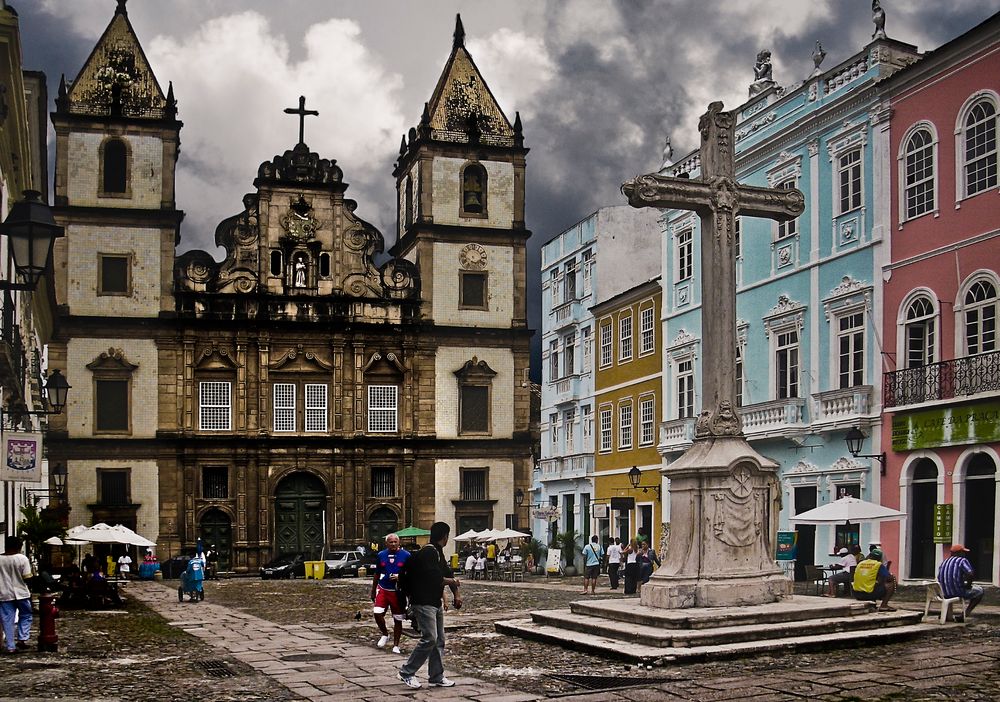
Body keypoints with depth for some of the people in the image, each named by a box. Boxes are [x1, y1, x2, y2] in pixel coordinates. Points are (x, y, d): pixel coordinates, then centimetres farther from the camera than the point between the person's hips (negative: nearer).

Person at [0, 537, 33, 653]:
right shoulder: (22, 558, -9)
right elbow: (27, 577, -10)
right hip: (21, 593, -2)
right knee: (25, 616, 17)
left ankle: (10, 646, 6)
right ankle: (22, 638, 2)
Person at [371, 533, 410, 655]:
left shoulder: (406, 555, -3)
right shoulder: (381, 555, 6)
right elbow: (376, 575, 15)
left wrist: (400, 577, -18)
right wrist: (373, 592, 17)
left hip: (398, 592, -2)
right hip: (383, 590, 2)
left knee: (398, 620, 4)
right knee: (377, 613, -12)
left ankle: (396, 645, 18)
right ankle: (385, 634, 15)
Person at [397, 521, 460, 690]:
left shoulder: (438, 553, 16)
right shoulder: (428, 553, -17)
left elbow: (448, 573, 17)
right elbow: (434, 578, -25)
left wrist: (456, 594, 6)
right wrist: (452, 581, -8)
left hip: (435, 603, 11)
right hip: (424, 603, -11)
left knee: (439, 641, 11)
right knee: (429, 639, -14)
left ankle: (437, 677, 16)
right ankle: (406, 672, -4)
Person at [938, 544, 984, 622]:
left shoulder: (944, 562, 12)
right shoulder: (962, 561, -8)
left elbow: (939, 579, 14)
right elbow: (970, 573, -25)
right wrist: (968, 584, -6)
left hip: (945, 593, 7)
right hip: (958, 592, -7)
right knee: (979, 591, 17)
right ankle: (964, 614, 7)